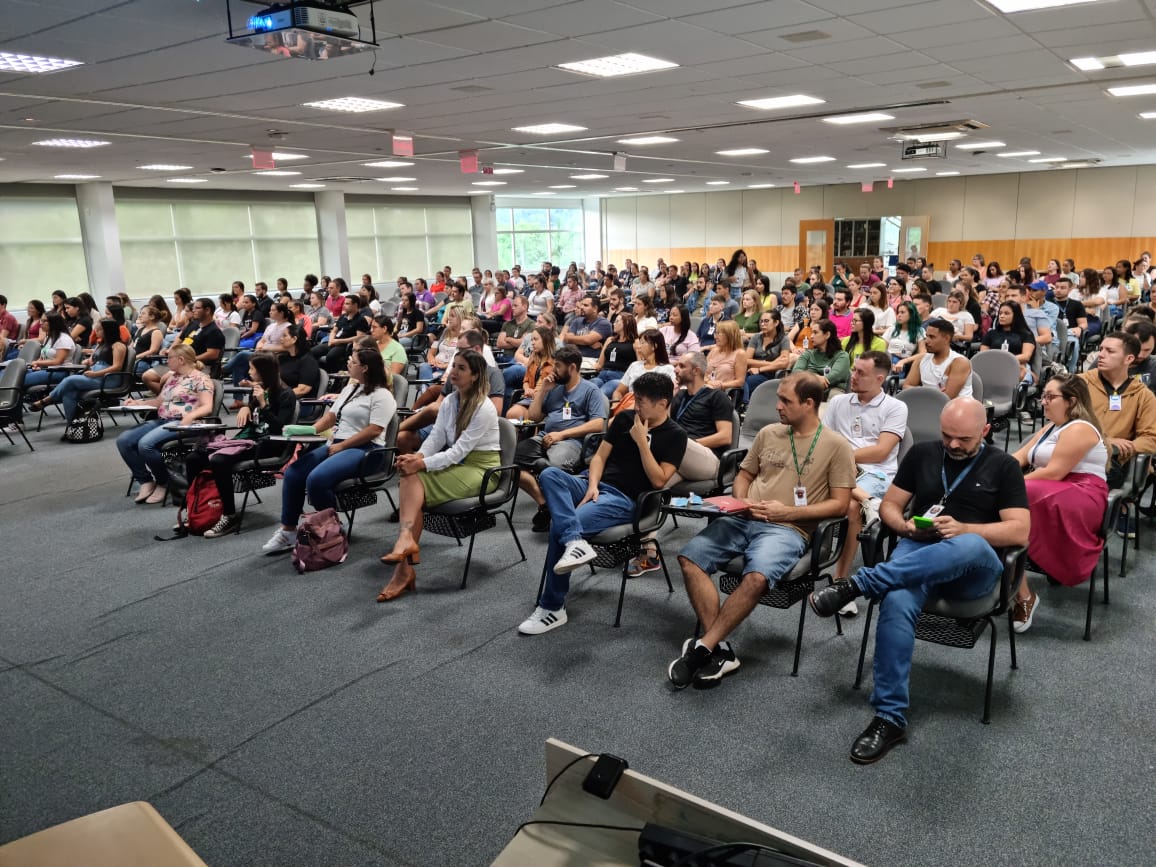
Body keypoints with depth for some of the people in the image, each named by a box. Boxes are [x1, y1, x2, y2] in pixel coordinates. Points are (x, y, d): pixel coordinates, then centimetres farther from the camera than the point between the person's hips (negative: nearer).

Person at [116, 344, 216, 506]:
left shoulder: (200, 378, -3)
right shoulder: (171, 377, 22)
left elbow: (207, 407, -14)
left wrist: (191, 415, -32)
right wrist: (138, 403, 16)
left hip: (180, 423, -9)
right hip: (161, 420, 9)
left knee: (145, 444, -30)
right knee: (123, 440, -10)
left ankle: (163, 483, -9)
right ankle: (145, 481, -2)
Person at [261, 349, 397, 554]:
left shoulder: (381, 395, -8)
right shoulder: (350, 389, 21)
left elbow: (374, 431, -17)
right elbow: (330, 417, 20)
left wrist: (341, 446, -16)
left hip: (365, 450, -9)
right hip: (337, 445, 9)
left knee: (316, 479, -29)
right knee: (293, 472, -8)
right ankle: (287, 531, -2)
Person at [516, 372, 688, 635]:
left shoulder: (675, 435, -1)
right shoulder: (624, 417, 14)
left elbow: (659, 481, -9)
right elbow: (600, 456, 13)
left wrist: (641, 441, -12)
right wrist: (592, 485, -6)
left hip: (625, 500, -6)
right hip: (597, 485, 6)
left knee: (559, 525, -27)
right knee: (549, 474, -25)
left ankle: (552, 608, -15)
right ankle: (575, 542, -45)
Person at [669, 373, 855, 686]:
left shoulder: (835, 446, 1)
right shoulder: (768, 433, 15)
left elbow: (840, 504, -2)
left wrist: (787, 512, -12)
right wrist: (741, 501, 1)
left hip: (789, 529, -5)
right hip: (743, 519, 5)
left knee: (757, 577, -36)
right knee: (689, 557, -20)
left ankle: (701, 648, -22)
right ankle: (719, 649, -19)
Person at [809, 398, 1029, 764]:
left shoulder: (1003, 465, 8)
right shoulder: (921, 453, 16)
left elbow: (1020, 531, -2)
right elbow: (889, 506, 15)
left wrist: (962, 529, -16)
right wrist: (906, 527, -8)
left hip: (974, 568, -1)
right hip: (917, 552, 2)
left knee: (971, 546, -42)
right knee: (896, 602, -35)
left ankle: (857, 584, -41)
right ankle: (889, 717, -28)